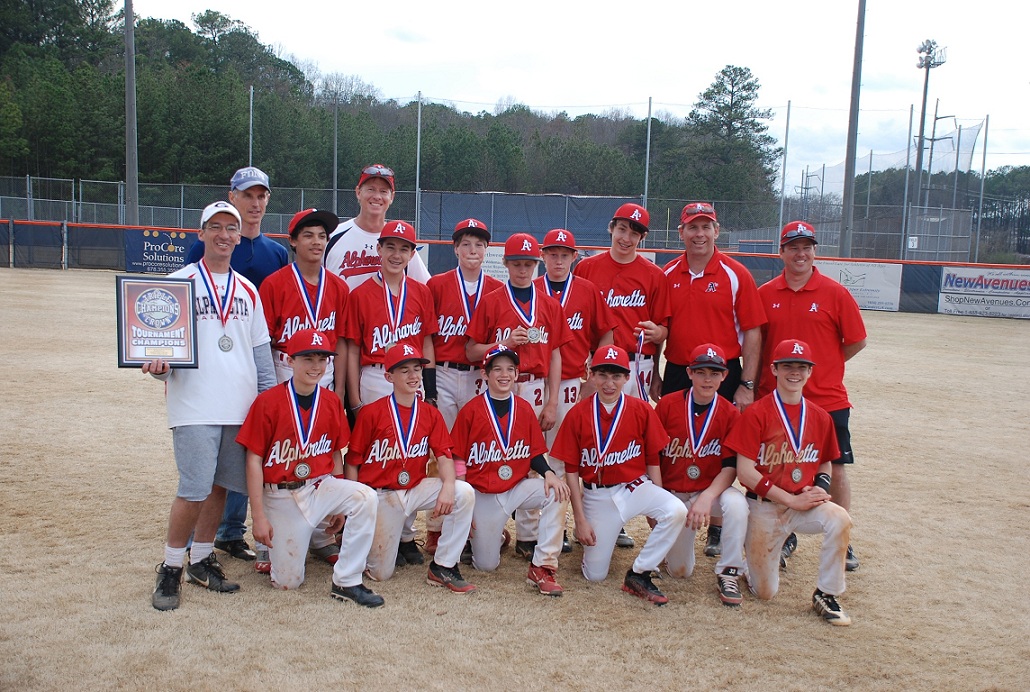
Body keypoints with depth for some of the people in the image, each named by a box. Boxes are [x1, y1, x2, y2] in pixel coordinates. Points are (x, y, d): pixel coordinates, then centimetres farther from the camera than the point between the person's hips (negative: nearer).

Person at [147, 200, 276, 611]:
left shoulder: (247, 291, 15)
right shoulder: (179, 283, 2)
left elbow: (260, 350, 18)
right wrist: (159, 364, -21)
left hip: (241, 407, 5)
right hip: (195, 407, -4)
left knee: (220, 485, 9)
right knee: (195, 489, -9)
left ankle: (201, 560, 25)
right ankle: (171, 568, 8)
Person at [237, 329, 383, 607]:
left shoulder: (332, 401, 0)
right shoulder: (268, 402, -12)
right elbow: (254, 461, -10)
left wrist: (338, 503, 9)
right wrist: (259, 517, -11)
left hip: (322, 486, 3)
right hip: (280, 495, -3)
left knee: (366, 497, -28)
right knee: (287, 581, -3)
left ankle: (346, 582, -17)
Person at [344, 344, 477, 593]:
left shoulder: (431, 414, 2)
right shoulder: (371, 413, -9)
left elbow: (444, 455, -6)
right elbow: (352, 463, -6)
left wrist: (448, 485, -26)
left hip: (416, 488, 3)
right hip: (381, 495, -3)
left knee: (464, 492, -23)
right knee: (381, 574, -3)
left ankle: (443, 567, -11)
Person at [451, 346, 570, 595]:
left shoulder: (524, 409, 1)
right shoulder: (471, 410, -8)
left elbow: (534, 453, 6)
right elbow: (459, 461, -5)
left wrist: (548, 472, -16)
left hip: (518, 487, 3)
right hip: (483, 494, -2)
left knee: (556, 492, -27)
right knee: (486, 565, 0)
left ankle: (542, 567, -17)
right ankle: (487, 534, 36)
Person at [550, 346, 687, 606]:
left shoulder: (642, 410, -5)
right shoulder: (578, 414, -7)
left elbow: (652, 461, 1)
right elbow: (571, 469, -3)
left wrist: (657, 505, -4)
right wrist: (580, 519, -6)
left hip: (636, 486, 1)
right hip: (596, 495, -1)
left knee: (676, 511, -30)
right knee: (595, 575, -1)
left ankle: (638, 575, -13)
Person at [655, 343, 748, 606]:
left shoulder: (730, 414, -7)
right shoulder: (667, 404, -8)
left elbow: (730, 467, -10)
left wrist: (706, 498, -26)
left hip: (711, 490, 0)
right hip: (673, 493, 0)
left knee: (736, 503, -35)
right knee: (679, 571, 0)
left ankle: (728, 574, -15)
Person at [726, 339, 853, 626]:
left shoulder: (820, 418, 2)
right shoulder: (756, 413, -13)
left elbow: (826, 465, 15)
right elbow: (745, 471, -16)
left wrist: (820, 488, -8)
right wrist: (791, 500, -17)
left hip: (805, 503, 3)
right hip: (764, 506, -3)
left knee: (840, 519, -30)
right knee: (765, 592, -1)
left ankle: (826, 595, -9)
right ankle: (752, 551, 33)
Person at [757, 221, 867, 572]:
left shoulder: (835, 293, -3)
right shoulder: (764, 294, 3)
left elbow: (856, 341, 3)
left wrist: (820, 366, 1)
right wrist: (754, 385, 4)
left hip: (828, 399, -1)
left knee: (837, 467, 5)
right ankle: (784, 535, 25)